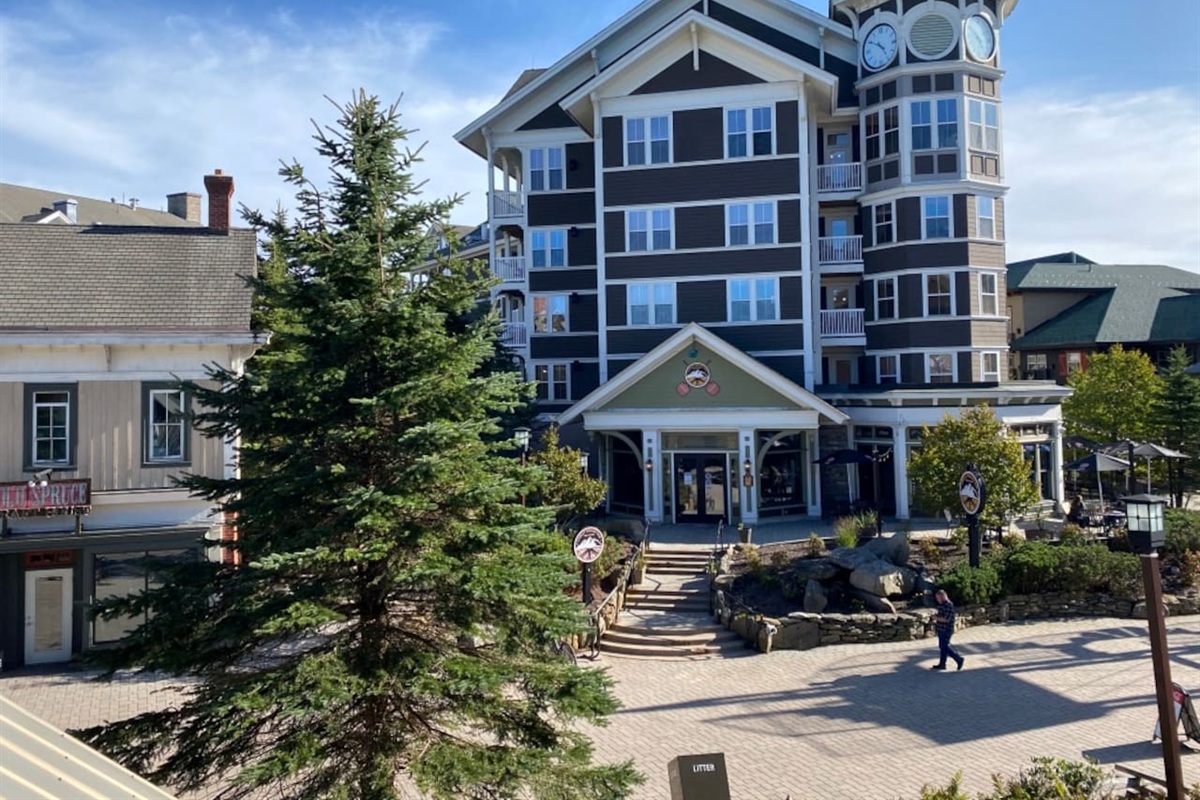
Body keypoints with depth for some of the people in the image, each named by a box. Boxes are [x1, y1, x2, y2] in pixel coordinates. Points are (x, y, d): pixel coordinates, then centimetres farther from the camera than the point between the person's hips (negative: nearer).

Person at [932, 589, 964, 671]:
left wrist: (936, 618, -16)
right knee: (942, 647, 13)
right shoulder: (941, 605, 10)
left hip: (946, 630, -10)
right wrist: (936, 622, 11)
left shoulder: (948, 605, -20)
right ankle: (942, 664, 19)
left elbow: (947, 619, -25)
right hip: (941, 630, 10)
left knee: (945, 647, -5)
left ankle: (958, 659, 4)